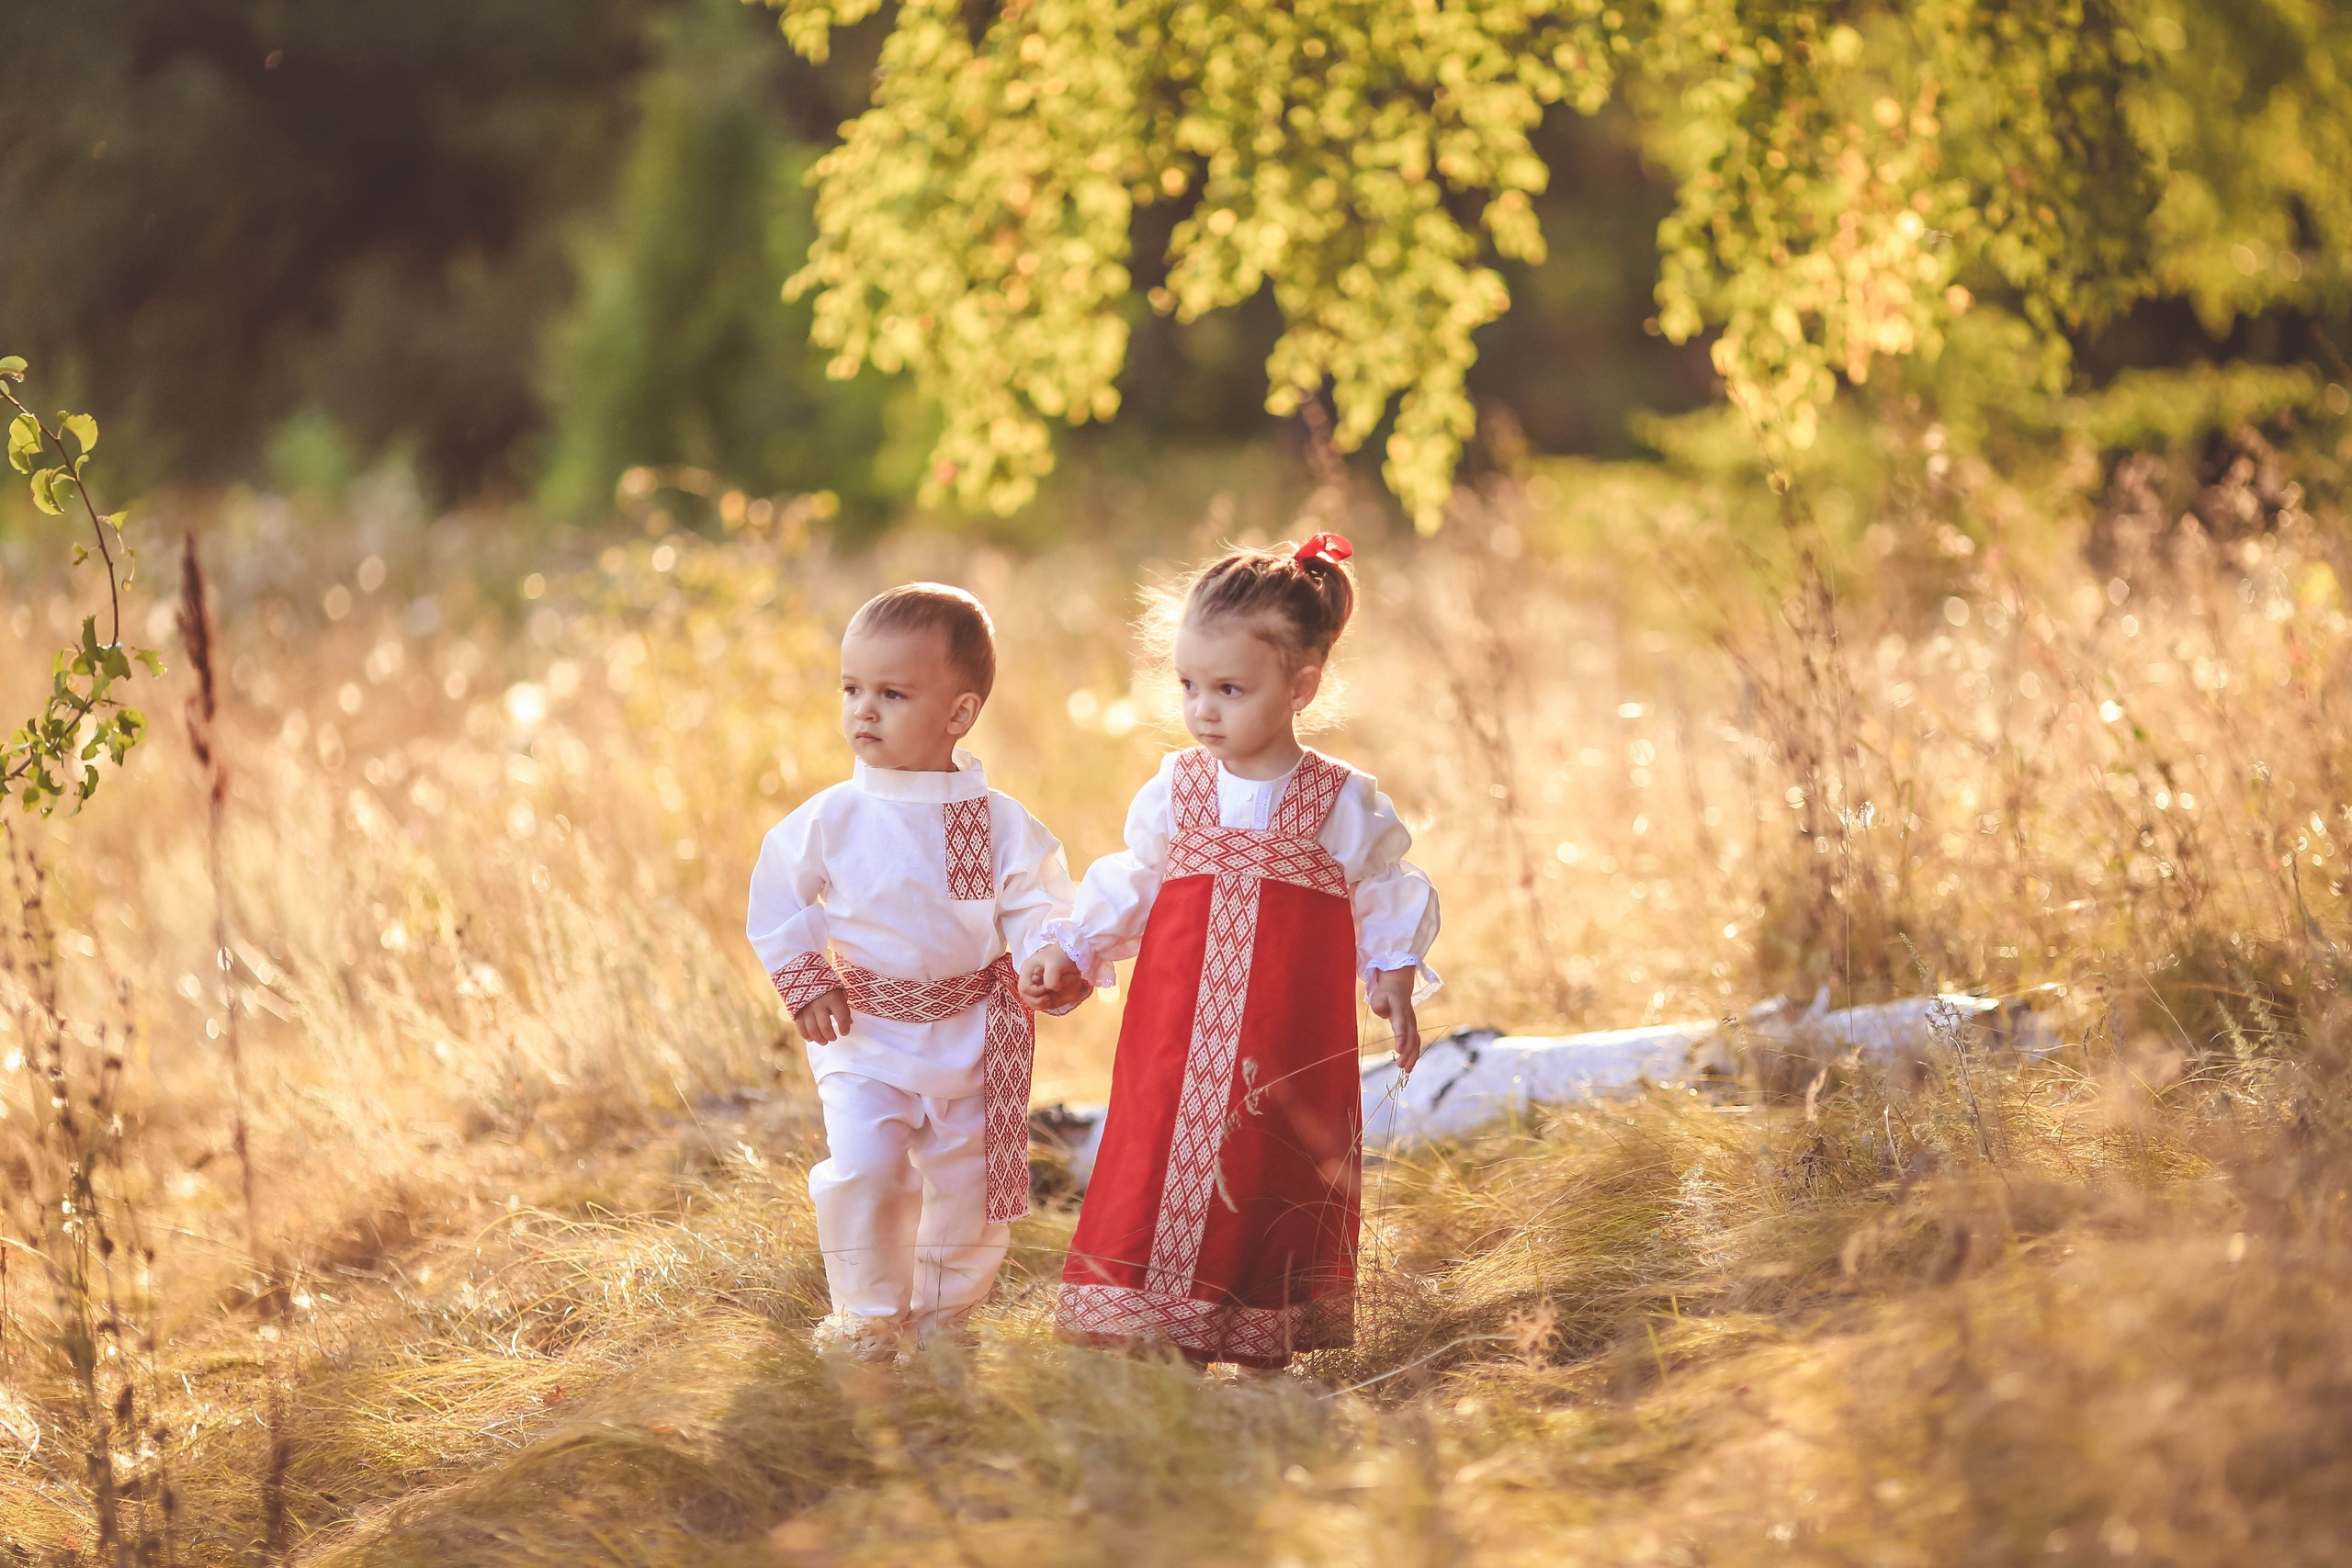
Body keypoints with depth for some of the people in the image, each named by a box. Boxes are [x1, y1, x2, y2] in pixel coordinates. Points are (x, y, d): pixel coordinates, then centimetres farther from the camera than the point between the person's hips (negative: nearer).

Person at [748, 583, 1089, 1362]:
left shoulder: (1002, 825, -8)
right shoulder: (832, 818, -7)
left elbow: (1034, 907, -5)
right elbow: (779, 898, 3)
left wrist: (1052, 960, -26)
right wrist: (804, 981, -7)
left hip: (972, 1033, 1)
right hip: (867, 1036, -1)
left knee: (970, 1183, 9)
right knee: (860, 1168, -17)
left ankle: (942, 1319, 32)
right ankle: (869, 1317, 3)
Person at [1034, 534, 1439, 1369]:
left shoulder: (1344, 804, -1)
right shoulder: (1174, 791, 5)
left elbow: (1386, 899, 8)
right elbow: (1130, 888, 12)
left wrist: (1395, 983, -3)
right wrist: (1070, 949, 0)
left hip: (1292, 1048, -2)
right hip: (1179, 1039, 2)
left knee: (1275, 1175, 2)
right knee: (1163, 1160, -6)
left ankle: (1264, 1332, 13)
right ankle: (1161, 1330, -1)